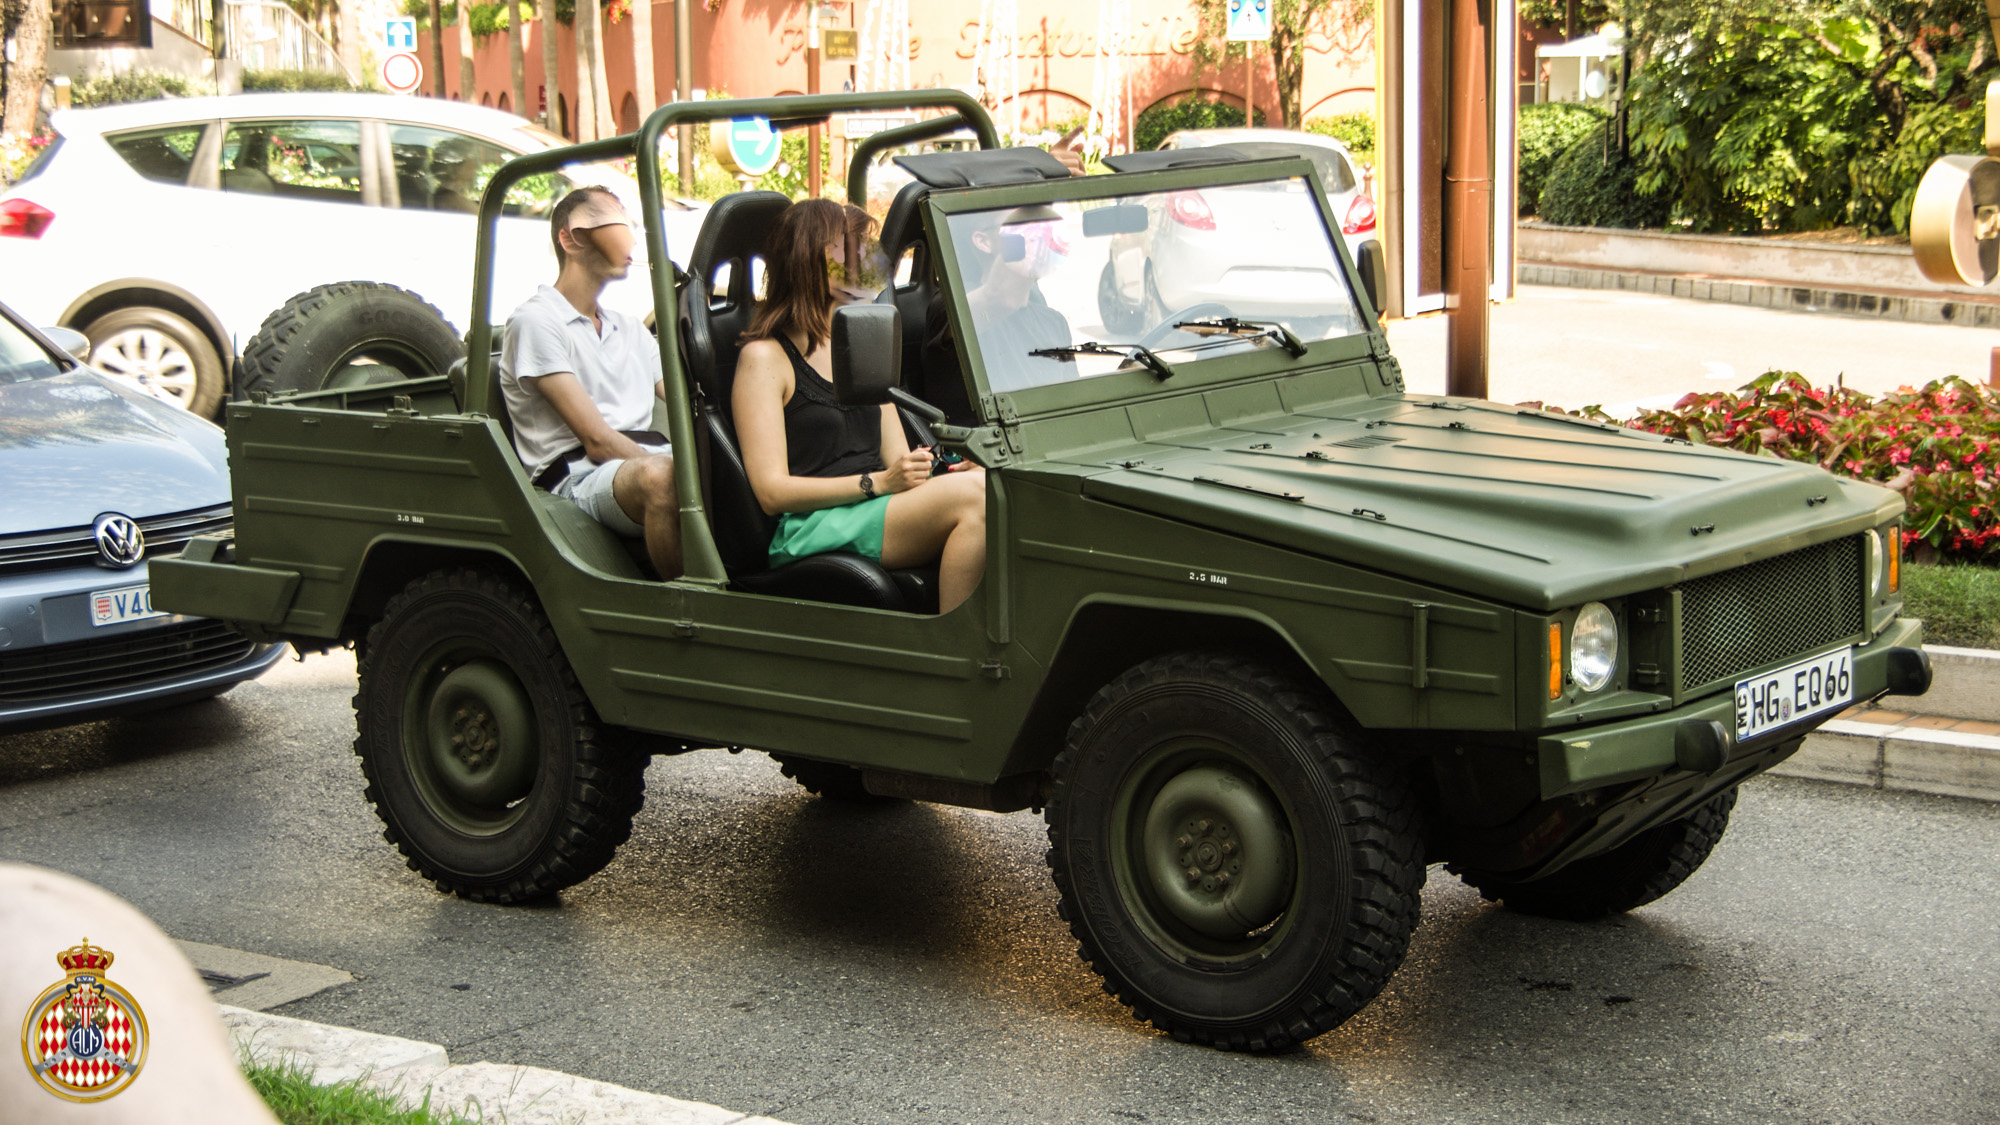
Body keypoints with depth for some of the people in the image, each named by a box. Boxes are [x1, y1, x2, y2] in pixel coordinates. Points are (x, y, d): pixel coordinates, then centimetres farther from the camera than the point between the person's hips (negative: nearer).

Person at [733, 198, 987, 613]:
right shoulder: (764, 357, 1)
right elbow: (772, 491, -8)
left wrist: (951, 471, -4)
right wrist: (876, 483, -17)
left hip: (874, 511, 7)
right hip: (807, 530, -7)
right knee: (972, 496, -29)